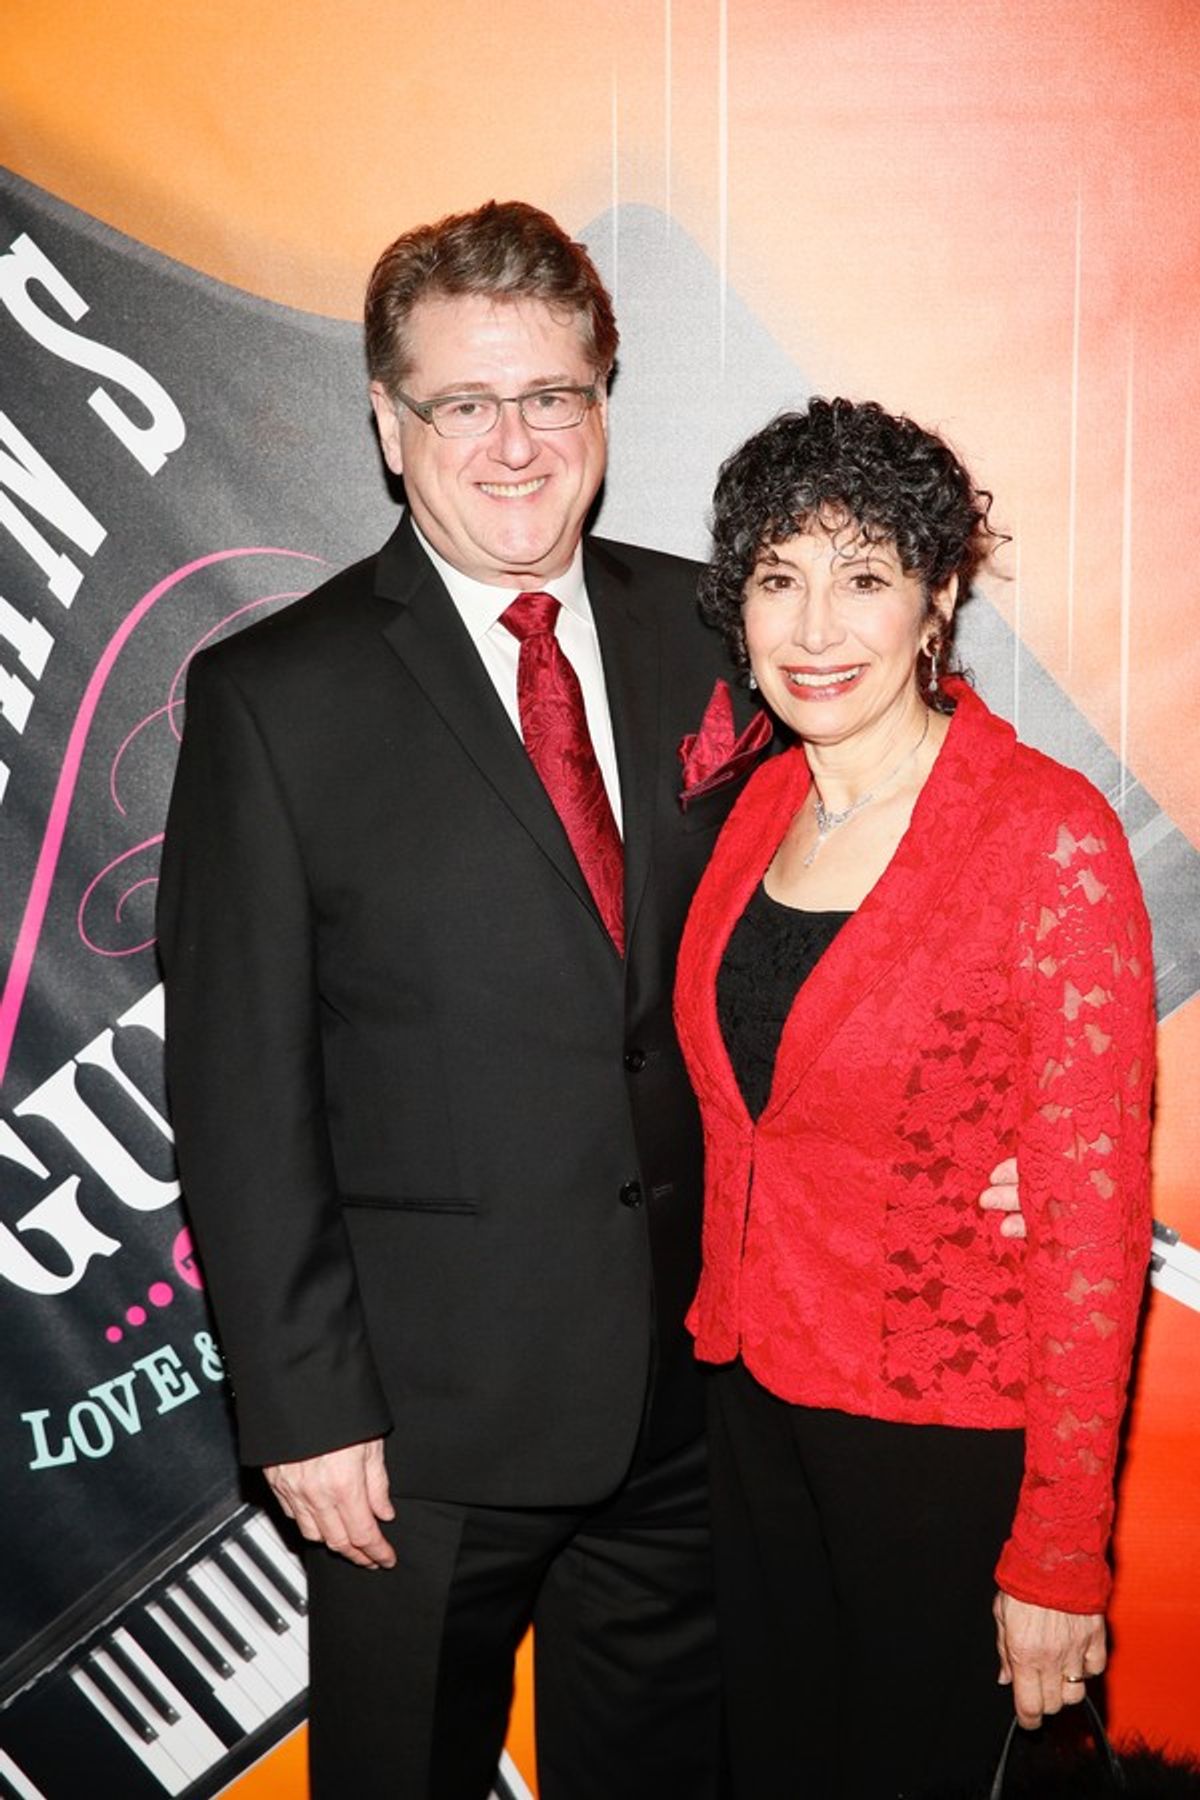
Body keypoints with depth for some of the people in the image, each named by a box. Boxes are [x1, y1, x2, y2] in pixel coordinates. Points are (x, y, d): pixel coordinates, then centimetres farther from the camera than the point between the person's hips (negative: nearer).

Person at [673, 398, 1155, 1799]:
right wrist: (727, 1337, 4)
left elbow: (1092, 1219, -18)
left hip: (949, 1433, -5)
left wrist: (1058, 1557, -15)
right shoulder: (759, 809, 1)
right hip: (755, 1391, 6)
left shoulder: (1050, 839, -19)